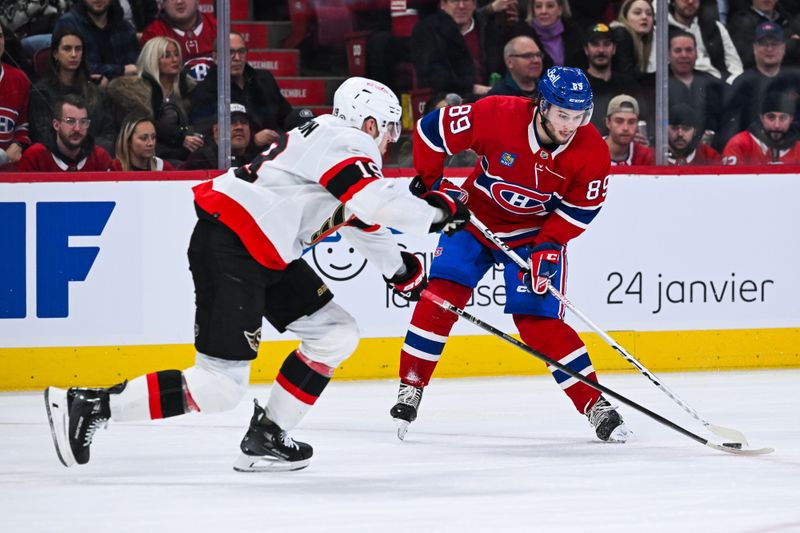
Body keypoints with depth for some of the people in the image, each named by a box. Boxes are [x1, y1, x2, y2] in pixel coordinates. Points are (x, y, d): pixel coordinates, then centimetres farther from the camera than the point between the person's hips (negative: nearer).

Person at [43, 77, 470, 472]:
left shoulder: (338, 141, 20)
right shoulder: (346, 142, -12)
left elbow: (360, 215, 34)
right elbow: (375, 201, -27)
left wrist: (399, 268, 36)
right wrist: (436, 213, -15)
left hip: (265, 257, 11)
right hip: (228, 249, -11)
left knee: (335, 334, 12)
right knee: (221, 386, -13)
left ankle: (266, 437, 12)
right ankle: (90, 406, -10)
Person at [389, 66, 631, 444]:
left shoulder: (592, 152, -21)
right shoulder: (497, 115, -27)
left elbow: (581, 207, -8)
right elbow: (431, 129, -15)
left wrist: (548, 247, -18)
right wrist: (432, 183, -13)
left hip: (537, 232, 0)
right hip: (475, 217, 1)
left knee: (539, 321, -10)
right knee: (442, 295, -12)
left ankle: (595, 405, -2)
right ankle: (410, 389, 0)